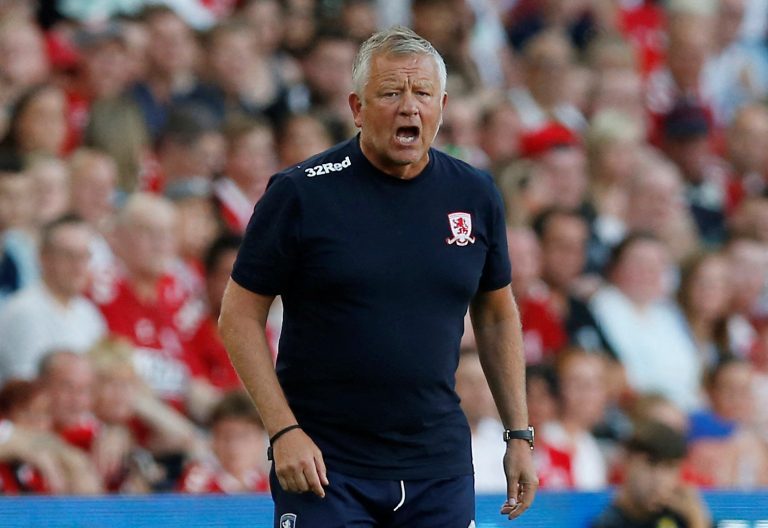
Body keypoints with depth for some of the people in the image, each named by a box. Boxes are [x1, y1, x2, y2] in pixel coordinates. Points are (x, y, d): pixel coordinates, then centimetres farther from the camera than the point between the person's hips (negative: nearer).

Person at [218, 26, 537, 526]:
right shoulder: (301, 193, -6)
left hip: (439, 466, 3)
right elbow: (240, 316, -4)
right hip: (322, 461, -3)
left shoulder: (476, 195, 5)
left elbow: (497, 316, 17)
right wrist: (284, 430, -13)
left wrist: (519, 434, 12)